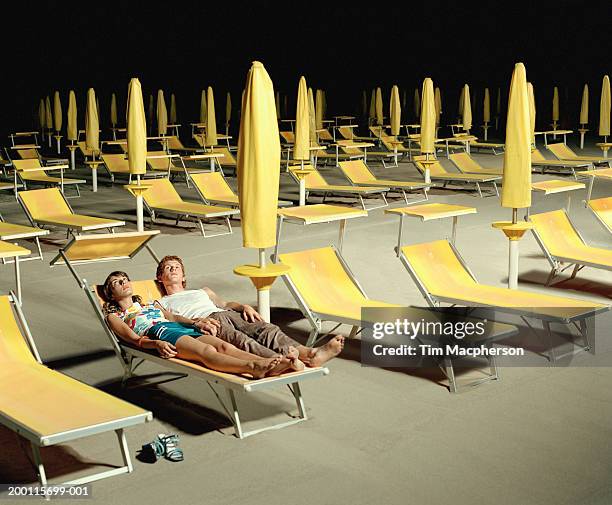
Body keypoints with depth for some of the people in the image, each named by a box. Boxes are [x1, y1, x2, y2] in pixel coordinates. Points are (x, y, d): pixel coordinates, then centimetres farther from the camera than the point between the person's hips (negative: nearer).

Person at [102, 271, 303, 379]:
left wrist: (196, 323, 5)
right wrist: (156, 344, -16)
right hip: (159, 334, -5)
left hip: (181, 327, 5)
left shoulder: (150, 304, 41)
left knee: (224, 346, -26)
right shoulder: (114, 316, 23)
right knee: (207, 351, -36)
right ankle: (253, 367, -63)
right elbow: (133, 338, 5)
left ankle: (276, 364, -50)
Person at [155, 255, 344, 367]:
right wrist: (196, 322, -16)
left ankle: (309, 353, -52)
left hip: (227, 313, 5)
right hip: (207, 321, -5)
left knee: (266, 328, -27)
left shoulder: (203, 291, 44)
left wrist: (243, 306, 7)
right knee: (239, 339, -39)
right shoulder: (160, 304, 28)